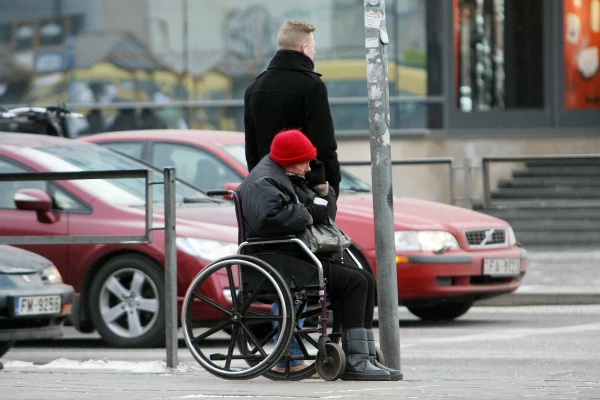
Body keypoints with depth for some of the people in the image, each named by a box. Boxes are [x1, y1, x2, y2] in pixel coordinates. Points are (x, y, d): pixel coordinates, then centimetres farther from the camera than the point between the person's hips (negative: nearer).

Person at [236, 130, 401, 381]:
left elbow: (327, 213, 28)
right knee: (353, 282, -21)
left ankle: (367, 357, -6)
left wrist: (321, 188, 8)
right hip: (275, 259, -11)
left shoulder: (292, 179, 24)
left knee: (364, 279, -1)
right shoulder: (263, 183, -9)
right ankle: (354, 364, -22)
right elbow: (267, 219, -28)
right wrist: (308, 214, -17)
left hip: (301, 254, 11)